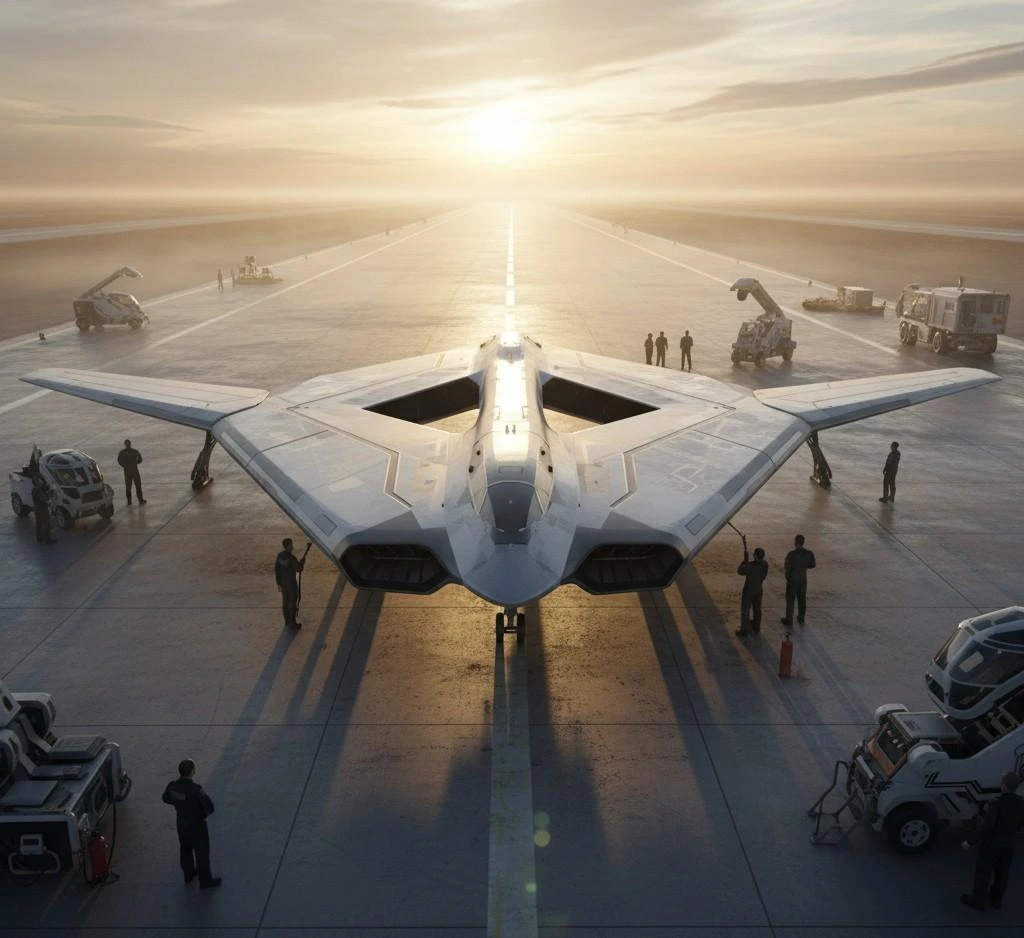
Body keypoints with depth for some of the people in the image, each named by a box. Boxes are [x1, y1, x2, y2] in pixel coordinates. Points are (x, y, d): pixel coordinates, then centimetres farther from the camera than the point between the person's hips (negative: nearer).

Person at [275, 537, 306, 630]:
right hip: (291, 583, -7)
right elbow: (299, 569, -16)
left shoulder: (280, 556, -4)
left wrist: (279, 583, 12)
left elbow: (276, 570, 2)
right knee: (293, 603, 5)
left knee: (285, 602, 18)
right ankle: (292, 623, 13)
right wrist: (302, 562, 3)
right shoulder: (292, 558, -26)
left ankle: (287, 621, 31)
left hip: (283, 583, 7)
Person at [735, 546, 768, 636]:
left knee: (745, 610, 10)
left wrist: (745, 561, -9)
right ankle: (756, 629, 35)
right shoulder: (765, 564, -12)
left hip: (749, 591, -6)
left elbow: (740, 571, -15)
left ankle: (745, 630, 19)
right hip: (759, 590, 6)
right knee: (757, 610, 21)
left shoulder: (750, 565, -30)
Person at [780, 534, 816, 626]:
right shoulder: (809, 553, -13)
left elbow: (787, 567, -21)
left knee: (790, 600, 11)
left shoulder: (791, 554, -26)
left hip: (792, 580, -4)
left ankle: (789, 620, 22)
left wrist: (787, 577, -1)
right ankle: (801, 618, 32)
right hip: (803, 580, 4)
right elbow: (812, 565, 2)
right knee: (802, 600, 19)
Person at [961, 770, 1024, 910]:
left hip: (991, 844, -5)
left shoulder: (996, 805, -36)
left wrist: (969, 841, -18)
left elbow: (984, 828, -33)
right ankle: (996, 899, 43)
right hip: (1008, 844, 5)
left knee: (983, 872, 15)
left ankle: (978, 900, 31)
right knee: (1002, 872, 24)